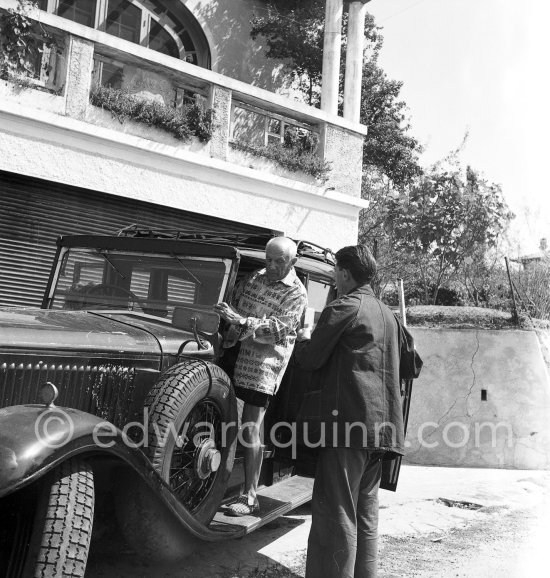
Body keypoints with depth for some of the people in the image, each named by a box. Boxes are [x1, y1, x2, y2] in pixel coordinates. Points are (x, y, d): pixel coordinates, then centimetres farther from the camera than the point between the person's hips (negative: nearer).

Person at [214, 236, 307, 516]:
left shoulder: (296, 294, -6)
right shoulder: (254, 278, 12)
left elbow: (275, 329, -16)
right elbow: (235, 303, 18)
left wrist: (241, 321, -28)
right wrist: (230, 335, 0)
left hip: (265, 363, -6)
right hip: (236, 355, 6)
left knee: (249, 429, -7)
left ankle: (250, 497, 3)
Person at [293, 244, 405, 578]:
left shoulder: (343, 307, -8)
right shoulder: (387, 314, 18)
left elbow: (309, 359, -7)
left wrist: (304, 339, 13)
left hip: (348, 420, -8)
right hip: (382, 425, 8)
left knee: (335, 513, -2)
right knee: (366, 513, 15)